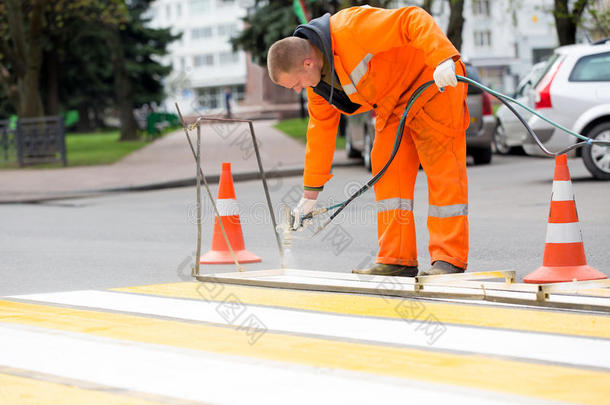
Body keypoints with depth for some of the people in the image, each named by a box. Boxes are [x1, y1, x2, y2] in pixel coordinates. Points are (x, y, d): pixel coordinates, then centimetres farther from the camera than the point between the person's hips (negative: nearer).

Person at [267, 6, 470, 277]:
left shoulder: (352, 28, -30)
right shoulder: (316, 78, -2)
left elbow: (414, 19, -33)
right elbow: (321, 127, 8)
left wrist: (442, 59, -46)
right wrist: (311, 191, 10)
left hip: (435, 82, -8)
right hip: (394, 105, 8)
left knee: (443, 171, -10)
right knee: (388, 172, -1)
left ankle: (449, 260, -10)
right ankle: (397, 260, 1)